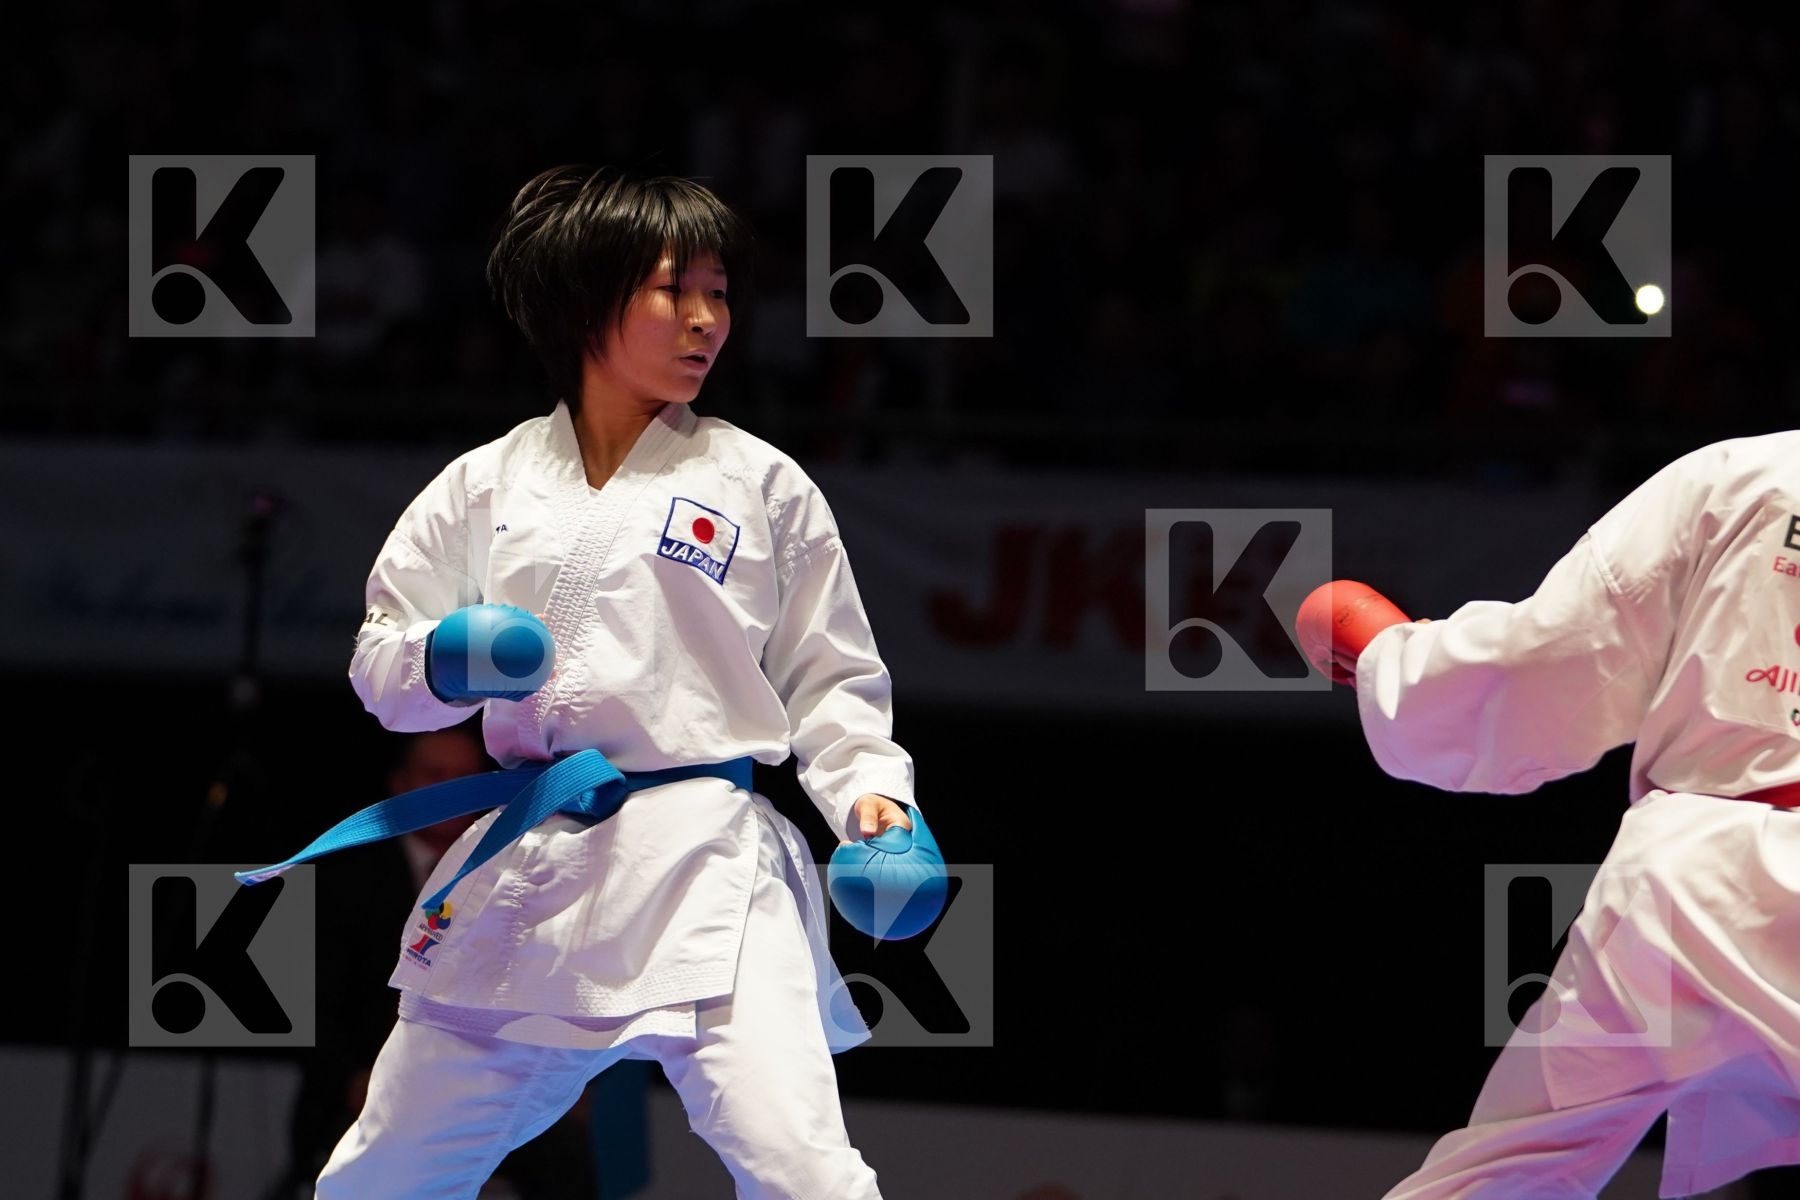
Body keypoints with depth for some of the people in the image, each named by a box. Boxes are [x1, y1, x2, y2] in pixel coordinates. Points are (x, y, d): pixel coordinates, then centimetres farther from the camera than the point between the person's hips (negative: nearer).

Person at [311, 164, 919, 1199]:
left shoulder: (762, 484, 3)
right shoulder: (491, 485, 8)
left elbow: (830, 678, 7)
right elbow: (381, 661, 11)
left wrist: (871, 790, -11)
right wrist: (444, 663, -11)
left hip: (703, 871, -3)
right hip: (526, 871, 3)